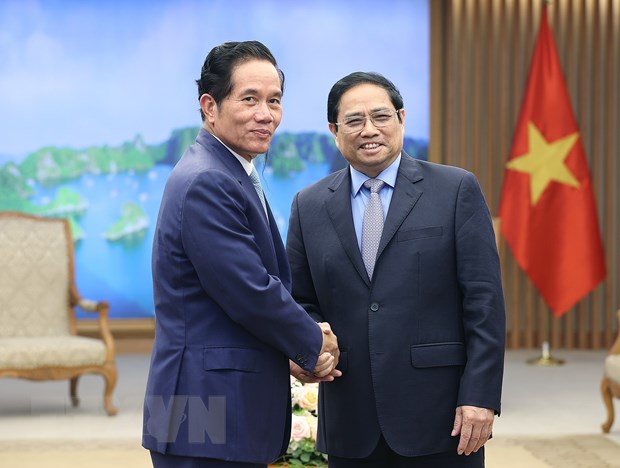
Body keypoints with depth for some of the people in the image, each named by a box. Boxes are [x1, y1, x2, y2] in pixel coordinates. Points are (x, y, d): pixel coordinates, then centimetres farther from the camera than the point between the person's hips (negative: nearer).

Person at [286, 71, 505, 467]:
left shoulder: (456, 190, 0)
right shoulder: (309, 206, 9)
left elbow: (484, 301, -3)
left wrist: (480, 397, -10)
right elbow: (300, 301, 14)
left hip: (439, 417, -2)